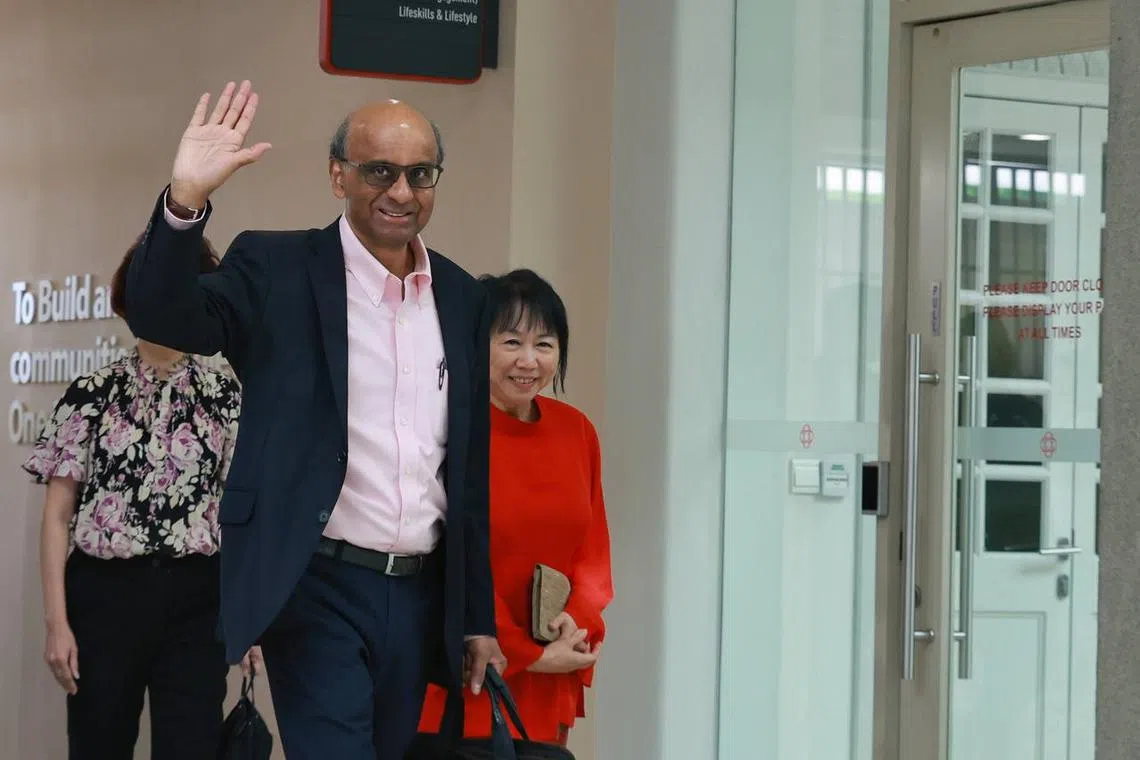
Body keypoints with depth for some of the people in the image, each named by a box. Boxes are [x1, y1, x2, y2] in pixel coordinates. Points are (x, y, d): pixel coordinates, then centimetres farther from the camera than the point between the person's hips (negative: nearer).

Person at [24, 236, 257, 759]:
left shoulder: (226, 399, 7)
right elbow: (57, 515, 0)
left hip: (196, 600, 1)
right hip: (105, 596, -1)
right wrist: (56, 621, -7)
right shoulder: (91, 396, 2)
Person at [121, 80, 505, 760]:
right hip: (318, 591, -5)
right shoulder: (277, 270, -2)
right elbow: (161, 316, -18)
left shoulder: (464, 298, 11)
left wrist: (480, 619, 14)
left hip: (422, 595, 5)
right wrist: (186, 201, -34)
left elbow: (473, 469, 14)